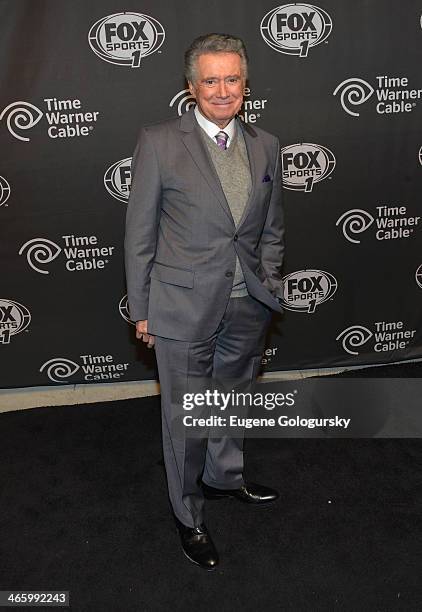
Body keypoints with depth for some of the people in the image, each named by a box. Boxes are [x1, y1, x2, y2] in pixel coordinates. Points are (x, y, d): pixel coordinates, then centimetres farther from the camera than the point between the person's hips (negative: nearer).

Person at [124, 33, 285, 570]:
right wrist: (141, 309, -4)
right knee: (185, 419, 9)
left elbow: (272, 229, 13)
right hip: (184, 308, -4)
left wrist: (268, 292, 8)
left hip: (248, 307, 5)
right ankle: (187, 515, 33)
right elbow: (139, 233, -4)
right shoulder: (158, 142, -7)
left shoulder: (265, 146, 6)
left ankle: (224, 477, 50)